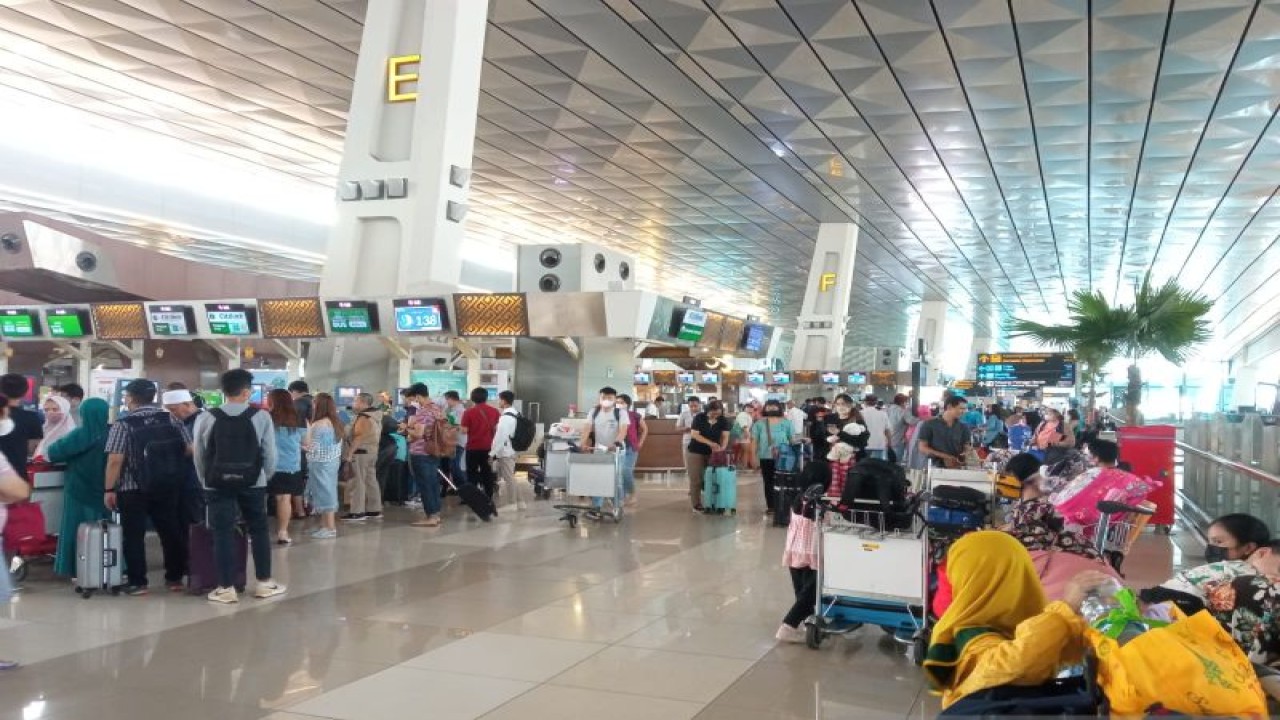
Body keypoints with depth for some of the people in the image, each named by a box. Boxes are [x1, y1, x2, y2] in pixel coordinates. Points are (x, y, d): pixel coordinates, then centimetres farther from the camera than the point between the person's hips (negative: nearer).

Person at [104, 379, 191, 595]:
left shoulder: (123, 424, -10)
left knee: (134, 535, 6)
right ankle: (175, 578, 19)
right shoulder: (172, 420, 0)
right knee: (171, 530, 13)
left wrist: (110, 489, -8)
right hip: (168, 487, 4)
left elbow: (115, 460, -15)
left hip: (133, 489, -4)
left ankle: (137, 582, 7)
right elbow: (190, 450, 1)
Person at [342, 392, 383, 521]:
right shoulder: (376, 416, 13)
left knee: (358, 482, -7)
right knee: (371, 481, 11)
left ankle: (357, 512, -6)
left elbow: (358, 437, -22)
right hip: (372, 451, 10)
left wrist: (350, 452, -21)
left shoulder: (363, 417, -17)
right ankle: (375, 510, 14)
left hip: (361, 452, -10)